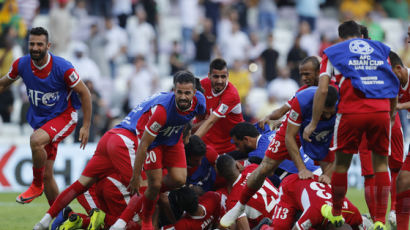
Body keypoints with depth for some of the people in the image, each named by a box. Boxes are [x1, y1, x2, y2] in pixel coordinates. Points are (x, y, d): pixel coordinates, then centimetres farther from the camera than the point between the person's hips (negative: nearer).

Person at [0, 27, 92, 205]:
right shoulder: (21, 65, -8)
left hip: (63, 117, -5)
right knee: (47, 176, 3)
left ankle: (37, 185, -12)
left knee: (36, 140, -35)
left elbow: (84, 93, -9)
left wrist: (86, 126, -9)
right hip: (39, 121, 5)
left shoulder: (62, 68, -20)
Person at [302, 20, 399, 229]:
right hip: (381, 110, 2)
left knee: (342, 163, 15)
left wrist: (313, 123, 10)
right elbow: (393, 87, 20)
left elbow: (322, 90, 5)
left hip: (351, 112, -2)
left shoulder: (333, 53, 15)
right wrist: (391, 115, 32)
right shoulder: (380, 49, 22)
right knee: (381, 163, 12)